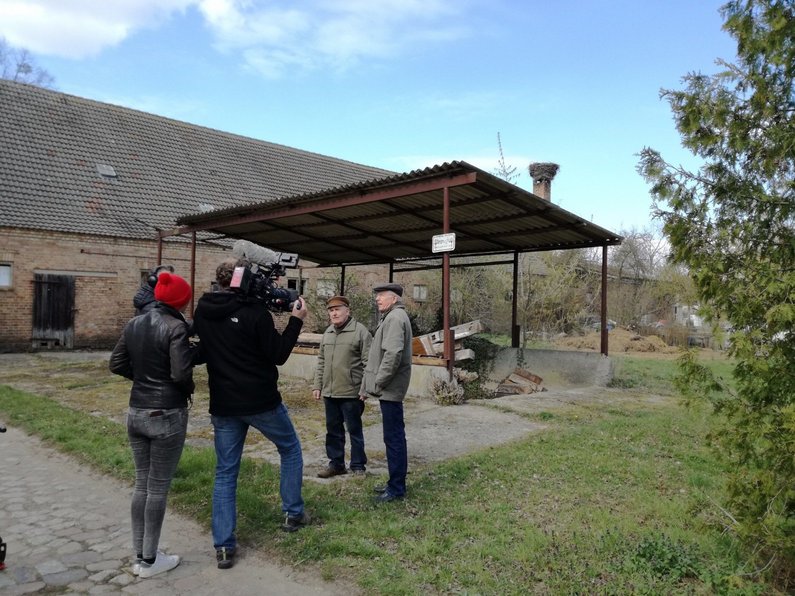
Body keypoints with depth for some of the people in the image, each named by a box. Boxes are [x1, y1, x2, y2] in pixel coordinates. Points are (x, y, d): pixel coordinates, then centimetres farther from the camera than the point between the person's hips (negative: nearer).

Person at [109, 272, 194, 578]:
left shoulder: (133, 324, 4)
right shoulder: (175, 327, -17)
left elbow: (116, 364, 9)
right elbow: (181, 373, -22)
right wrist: (189, 388, -2)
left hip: (136, 412, 7)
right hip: (167, 415, -7)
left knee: (141, 484, 16)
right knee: (158, 488, 5)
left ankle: (139, 556, 26)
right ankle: (149, 560, 18)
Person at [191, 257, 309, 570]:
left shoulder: (202, 311, 1)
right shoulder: (254, 312, -17)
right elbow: (278, 355, -12)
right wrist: (296, 320, -5)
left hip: (223, 405, 5)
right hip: (261, 401, -4)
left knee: (225, 473, 12)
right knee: (290, 450, 21)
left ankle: (223, 547, 11)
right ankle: (293, 513, 28)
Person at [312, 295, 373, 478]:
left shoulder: (360, 331, -9)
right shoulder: (327, 333, 12)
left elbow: (368, 363, -12)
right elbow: (321, 362, 17)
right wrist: (317, 385, 13)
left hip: (351, 393, -6)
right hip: (329, 392, 6)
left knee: (354, 430, 5)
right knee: (333, 430, 14)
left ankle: (358, 466, 18)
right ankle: (336, 463, 27)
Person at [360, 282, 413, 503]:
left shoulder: (395, 317, -14)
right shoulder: (392, 317, 18)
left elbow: (393, 354, -25)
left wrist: (379, 382, -17)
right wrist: (374, 382, 15)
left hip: (390, 388, -10)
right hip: (389, 388, 10)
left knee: (394, 438, -3)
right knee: (394, 437, 16)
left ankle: (397, 489, 5)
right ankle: (395, 483, 26)